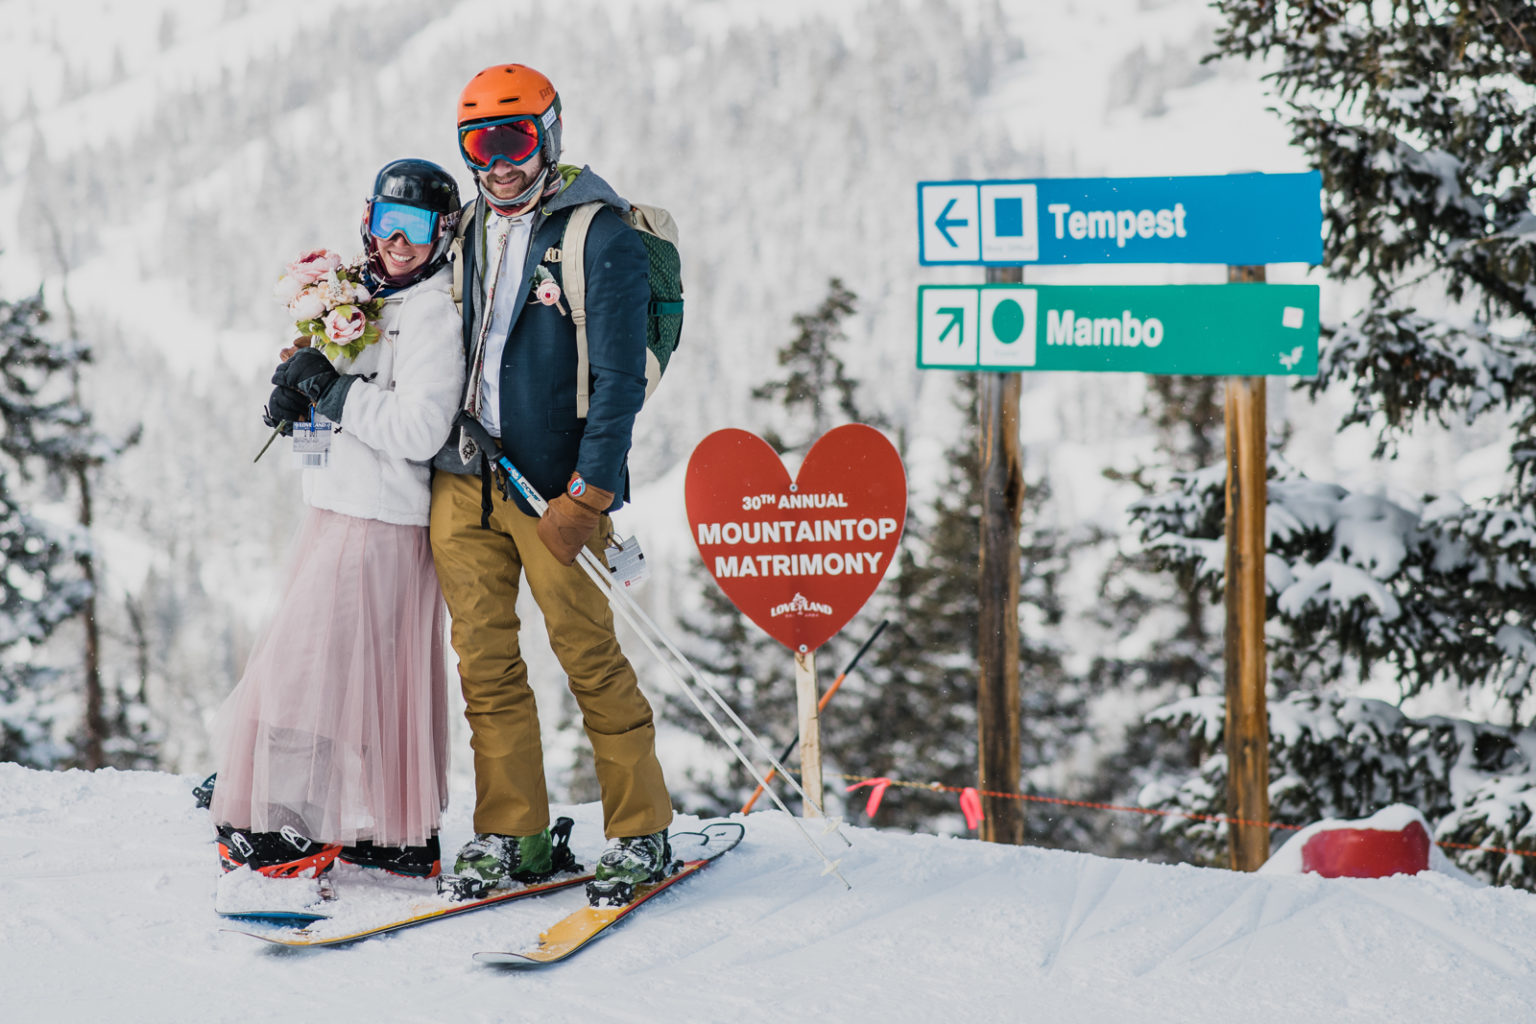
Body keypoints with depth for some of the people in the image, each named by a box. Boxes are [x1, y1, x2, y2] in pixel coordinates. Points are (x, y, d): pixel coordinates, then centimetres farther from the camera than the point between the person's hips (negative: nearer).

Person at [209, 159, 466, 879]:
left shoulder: (433, 313, -13)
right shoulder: (361, 297, 14)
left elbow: (418, 431, -22)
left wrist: (331, 388, -17)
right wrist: (297, 386, -1)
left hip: (380, 524, -9)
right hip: (342, 510, 9)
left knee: (312, 666, -7)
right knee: (368, 675, 12)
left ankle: (293, 834, 1)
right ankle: (400, 836, 19)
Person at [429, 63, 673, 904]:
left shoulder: (599, 236, -6)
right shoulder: (463, 233, 13)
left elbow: (618, 380, -10)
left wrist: (587, 495, -15)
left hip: (554, 485, -5)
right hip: (461, 479, 6)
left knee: (589, 656, -3)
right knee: (484, 659, 4)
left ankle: (641, 834, 8)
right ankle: (510, 835, 12)